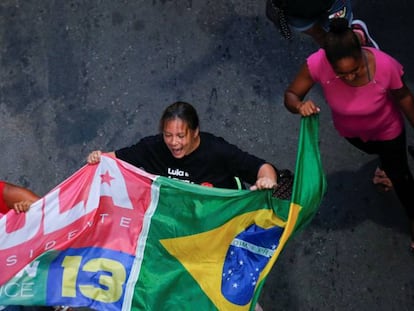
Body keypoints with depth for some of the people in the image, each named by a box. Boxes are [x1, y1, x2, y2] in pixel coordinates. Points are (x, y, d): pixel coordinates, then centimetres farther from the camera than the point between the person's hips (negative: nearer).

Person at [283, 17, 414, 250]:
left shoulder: (386, 65, -42)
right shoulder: (317, 64, -41)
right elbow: (290, 95, -25)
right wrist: (300, 105, -49)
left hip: (387, 128, -1)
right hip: (350, 130, 2)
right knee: (375, 151, 35)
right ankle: (386, 164, 72)